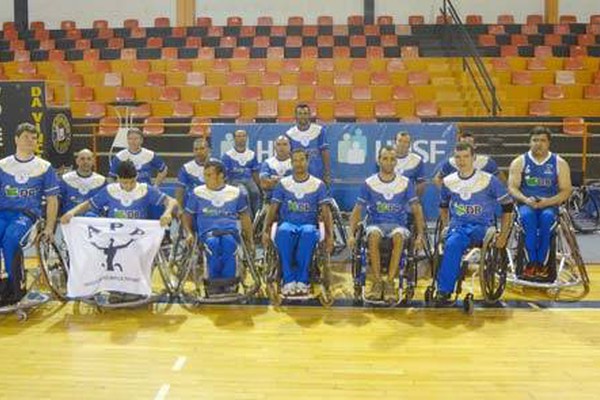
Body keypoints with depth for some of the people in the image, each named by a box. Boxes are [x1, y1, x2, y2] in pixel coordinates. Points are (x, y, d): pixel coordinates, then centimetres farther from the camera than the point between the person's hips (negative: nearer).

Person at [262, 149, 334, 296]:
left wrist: (329, 235, -8)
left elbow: (326, 211, 5)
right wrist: (266, 231, -7)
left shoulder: (318, 184, 9)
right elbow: (273, 209, 8)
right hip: (287, 223, 1)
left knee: (308, 232, -39)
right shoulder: (283, 183, 12)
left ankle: (302, 280, -33)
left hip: (309, 225, -1)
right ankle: (289, 281, -35)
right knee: (284, 231, -37)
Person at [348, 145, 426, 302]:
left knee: (398, 236, -36)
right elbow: (357, 210, 4)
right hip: (375, 223, 0)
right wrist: (351, 234, -9)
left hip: (398, 224, 0)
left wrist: (420, 234, -9)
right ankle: (377, 282, -26)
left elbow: (416, 210, 4)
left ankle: (389, 282, -30)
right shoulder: (369, 183, 2)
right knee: (374, 235, -36)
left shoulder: (406, 183, 3)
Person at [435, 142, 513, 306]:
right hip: (456, 226, 3)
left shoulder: (489, 180, -1)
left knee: (453, 243, -35)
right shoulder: (448, 181, 9)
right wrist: (446, 225, 14)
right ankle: (444, 292, -32)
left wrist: (503, 235, -1)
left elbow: (507, 206, 4)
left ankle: (443, 291, -28)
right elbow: (443, 206, 28)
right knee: (453, 244, -35)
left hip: (481, 228, -2)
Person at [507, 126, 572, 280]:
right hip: (526, 204, 0)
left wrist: (548, 201, -17)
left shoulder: (559, 163, 5)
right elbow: (512, 187, -1)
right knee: (527, 216, -35)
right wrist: (525, 199, -20)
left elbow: (566, 191, 1)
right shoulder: (519, 162, 5)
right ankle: (531, 262, -31)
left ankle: (542, 263, -26)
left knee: (546, 217, -35)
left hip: (550, 205, 0)